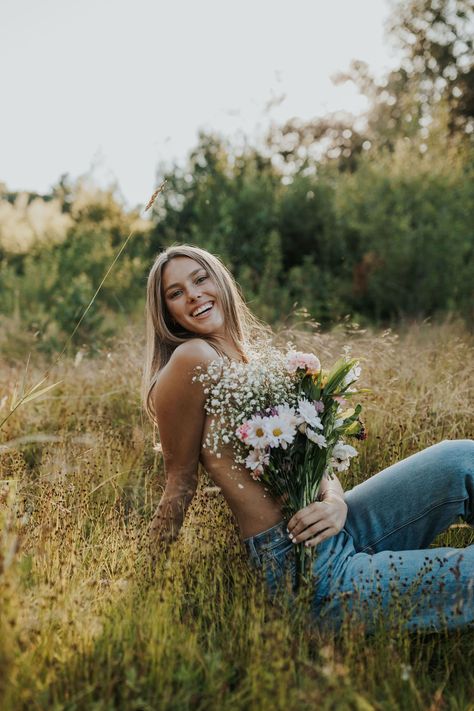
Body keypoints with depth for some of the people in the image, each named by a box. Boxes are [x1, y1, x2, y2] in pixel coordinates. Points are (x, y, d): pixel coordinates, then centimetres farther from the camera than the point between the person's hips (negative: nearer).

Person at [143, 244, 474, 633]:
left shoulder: (254, 360, 14)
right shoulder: (193, 359, -11)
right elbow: (181, 481, -7)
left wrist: (336, 502, -9)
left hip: (336, 535, 8)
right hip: (294, 562, -8)